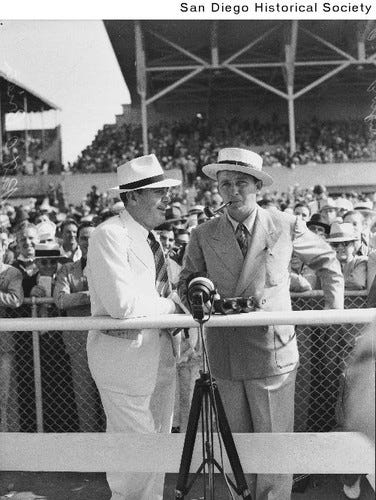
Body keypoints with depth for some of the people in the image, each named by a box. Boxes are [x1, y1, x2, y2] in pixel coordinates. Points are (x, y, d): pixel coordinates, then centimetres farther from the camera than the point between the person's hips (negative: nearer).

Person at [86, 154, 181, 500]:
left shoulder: (151, 237, 13)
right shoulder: (109, 235, -17)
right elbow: (122, 304, -26)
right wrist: (173, 305, -13)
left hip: (159, 351, 9)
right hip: (124, 352, -9)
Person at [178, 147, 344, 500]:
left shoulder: (286, 225, 0)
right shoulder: (203, 236, 2)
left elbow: (326, 260, 14)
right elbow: (186, 283, 9)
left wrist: (334, 308, 8)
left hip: (273, 352, -2)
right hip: (225, 355, 2)